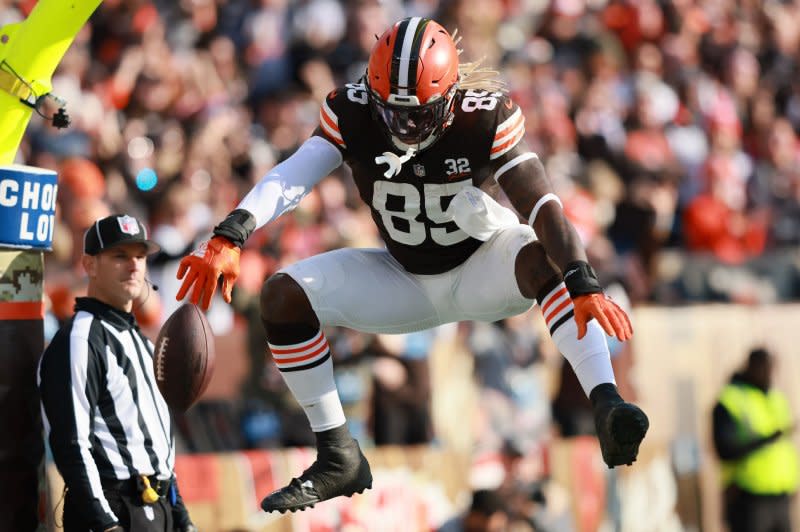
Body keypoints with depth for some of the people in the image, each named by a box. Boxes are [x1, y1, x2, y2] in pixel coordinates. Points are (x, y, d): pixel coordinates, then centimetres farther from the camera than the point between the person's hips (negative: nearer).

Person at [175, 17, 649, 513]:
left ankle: (606, 406, -44)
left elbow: (545, 209, -34)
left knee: (545, 258, -37)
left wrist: (584, 287, -49)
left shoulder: (487, 119, -26)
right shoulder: (352, 115, -20)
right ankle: (338, 458, -5)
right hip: (405, 282, 3)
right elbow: (289, 179, -33)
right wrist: (229, 238, -50)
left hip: (484, 270, -3)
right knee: (284, 295, -15)